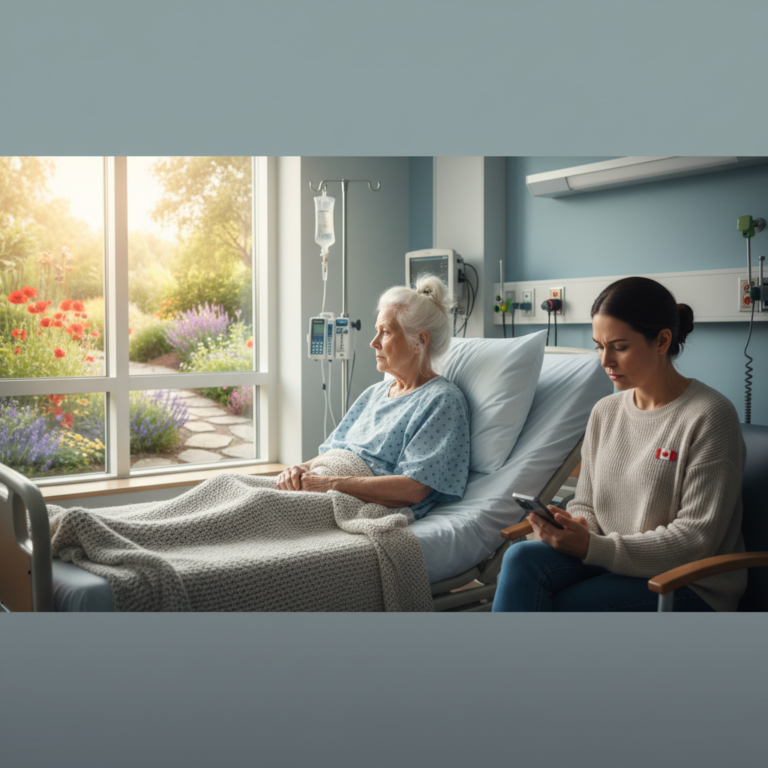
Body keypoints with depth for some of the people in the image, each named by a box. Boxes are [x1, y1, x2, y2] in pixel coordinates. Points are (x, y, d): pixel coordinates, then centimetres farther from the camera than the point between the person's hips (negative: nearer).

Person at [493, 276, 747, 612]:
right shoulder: (605, 412, 10)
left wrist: (593, 547, -21)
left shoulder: (709, 416, -11)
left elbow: (697, 538, -15)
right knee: (521, 557, -24)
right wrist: (576, 526, -11)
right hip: (607, 559, 6)